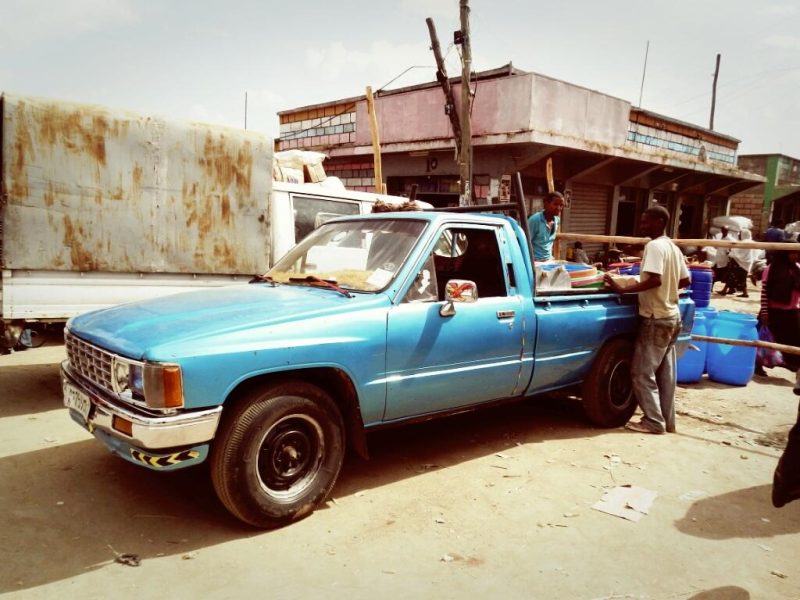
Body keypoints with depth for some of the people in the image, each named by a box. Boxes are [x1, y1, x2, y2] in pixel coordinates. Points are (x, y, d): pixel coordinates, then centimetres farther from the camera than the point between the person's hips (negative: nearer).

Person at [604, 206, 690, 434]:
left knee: (642, 373, -1)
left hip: (656, 318, -9)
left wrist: (622, 289, -26)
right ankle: (667, 420, 20)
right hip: (672, 316, 9)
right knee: (665, 373, 13)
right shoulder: (673, 247, 11)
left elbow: (655, 280, -28)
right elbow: (685, 280, 17)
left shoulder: (654, 246, -16)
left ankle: (654, 422, 4)